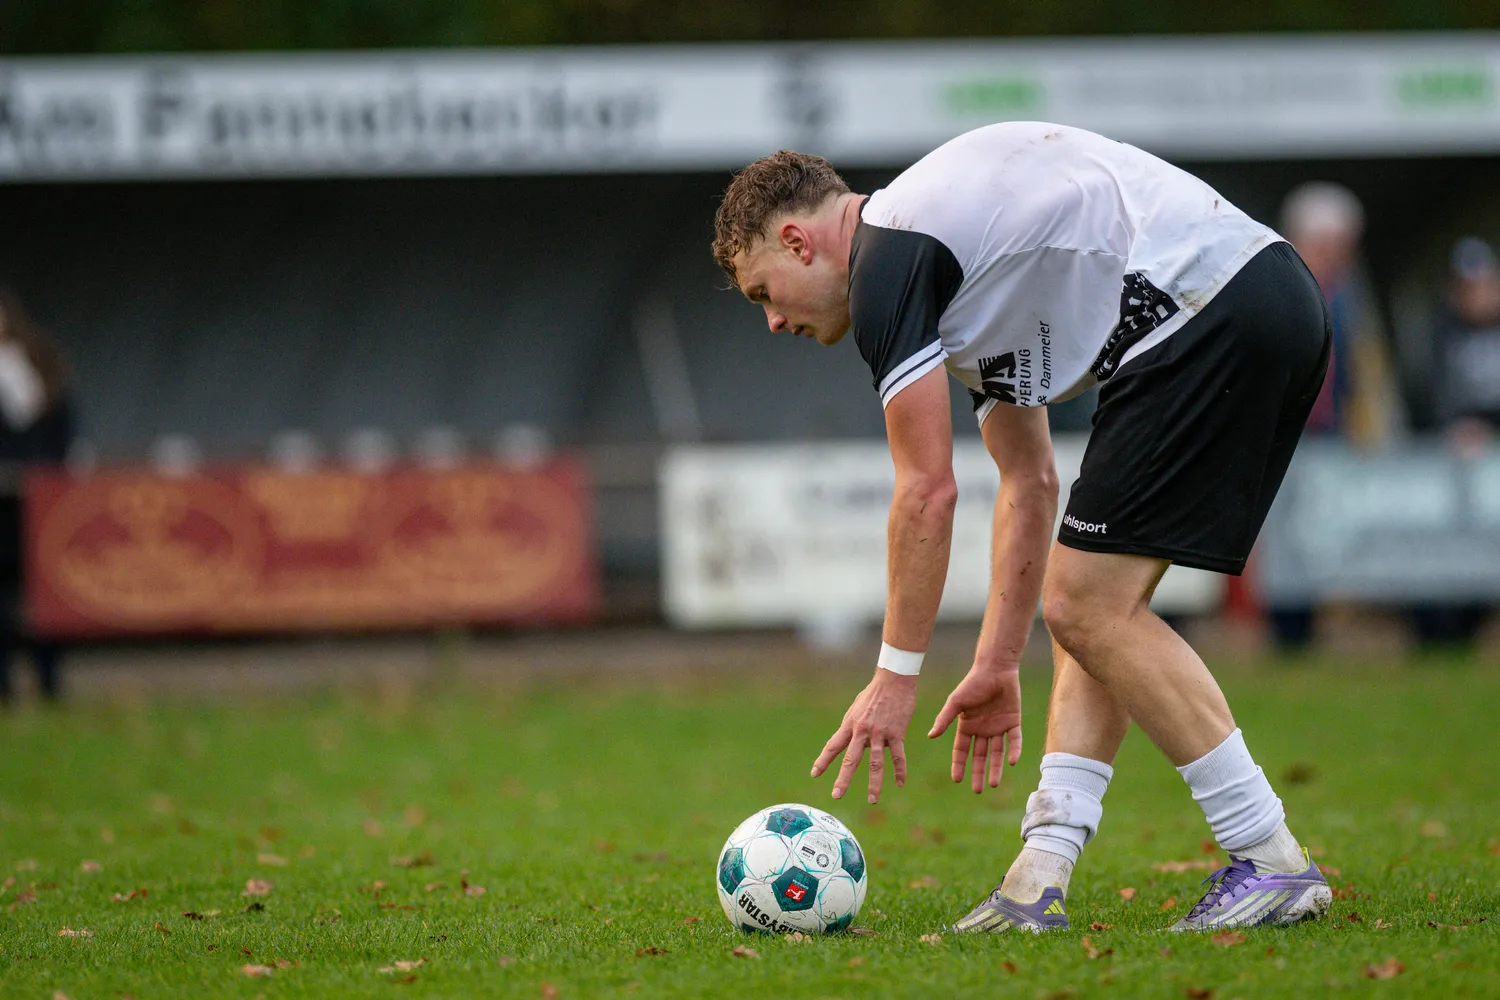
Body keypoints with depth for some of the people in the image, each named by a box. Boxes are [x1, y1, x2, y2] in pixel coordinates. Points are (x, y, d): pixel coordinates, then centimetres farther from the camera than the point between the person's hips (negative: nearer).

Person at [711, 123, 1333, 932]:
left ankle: (1271, 862, -3)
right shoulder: (960, 280, 27)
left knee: (1090, 605, -5)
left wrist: (896, 675, 2)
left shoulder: (886, 263, -3)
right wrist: (997, 664, 30)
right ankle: (1044, 874, 7)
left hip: (1206, 313, -10)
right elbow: (1029, 482, 29)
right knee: (1091, 599, 13)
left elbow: (928, 490, -5)